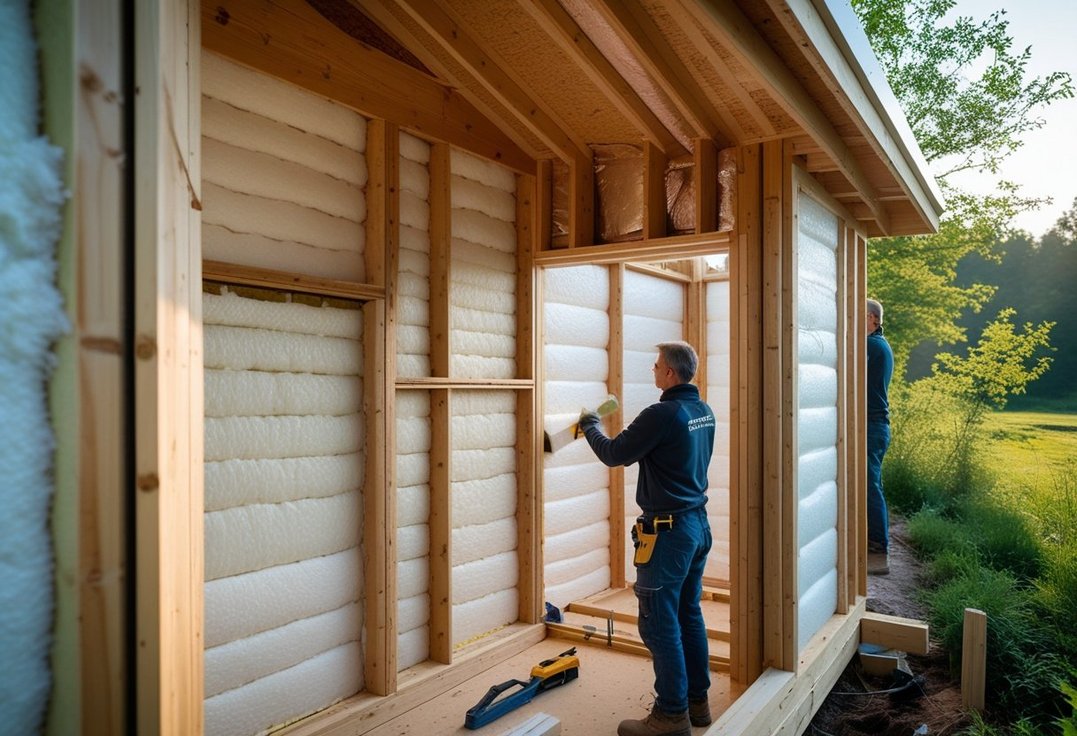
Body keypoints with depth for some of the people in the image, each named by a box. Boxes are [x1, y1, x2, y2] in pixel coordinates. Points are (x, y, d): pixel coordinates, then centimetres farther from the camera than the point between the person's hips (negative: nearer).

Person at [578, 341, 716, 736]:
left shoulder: (662, 414, -20)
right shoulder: (704, 412, 8)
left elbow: (613, 455, -12)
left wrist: (589, 425, 4)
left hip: (668, 530, -9)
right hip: (699, 523, 9)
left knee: (659, 624, 0)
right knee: (689, 615, 17)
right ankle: (697, 700, 28)